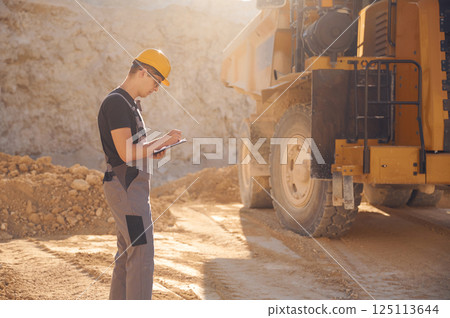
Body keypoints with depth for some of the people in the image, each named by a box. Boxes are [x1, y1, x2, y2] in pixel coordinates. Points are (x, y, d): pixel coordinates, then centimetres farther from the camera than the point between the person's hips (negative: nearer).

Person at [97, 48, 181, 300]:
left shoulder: (131, 104, 17)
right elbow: (126, 153, -23)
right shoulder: (116, 103, -15)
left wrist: (154, 150, 5)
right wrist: (164, 141, -14)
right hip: (127, 187, -11)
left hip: (133, 187, 11)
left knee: (127, 255, 14)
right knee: (142, 255, -9)